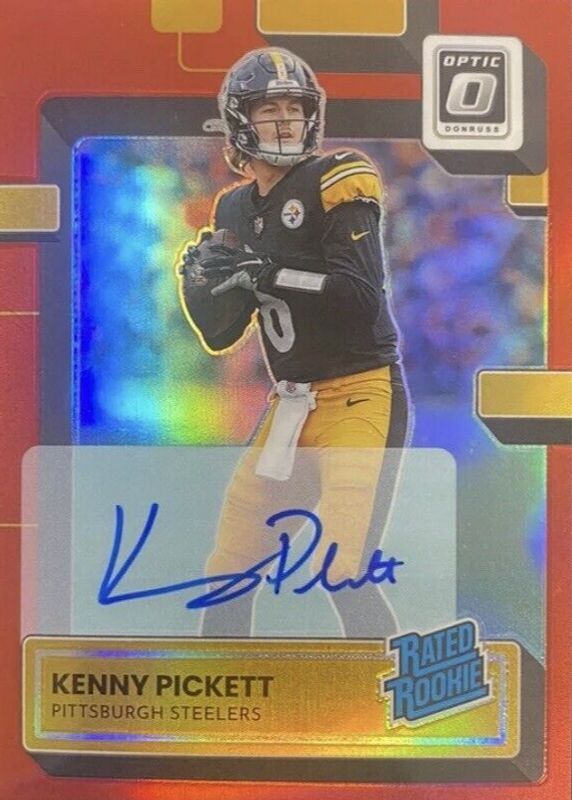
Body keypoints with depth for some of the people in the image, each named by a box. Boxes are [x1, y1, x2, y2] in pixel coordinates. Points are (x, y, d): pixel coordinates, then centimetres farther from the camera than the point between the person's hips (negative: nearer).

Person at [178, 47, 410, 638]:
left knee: (340, 569, -17)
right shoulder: (234, 209, 11)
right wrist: (200, 283, -8)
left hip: (361, 395, -6)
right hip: (290, 403, 6)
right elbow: (220, 336, 11)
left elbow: (362, 295, -19)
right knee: (229, 567, 11)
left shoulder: (334, 181, -7)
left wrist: (268, 274, -23)